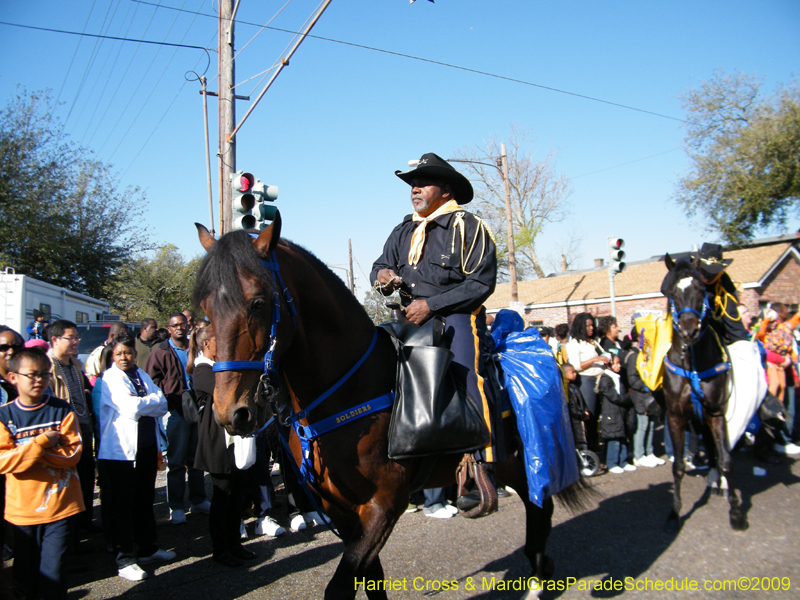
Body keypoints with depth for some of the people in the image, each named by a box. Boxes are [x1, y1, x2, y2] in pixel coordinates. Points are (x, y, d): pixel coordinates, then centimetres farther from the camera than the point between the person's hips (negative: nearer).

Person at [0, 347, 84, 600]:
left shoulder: (62, 410, -2)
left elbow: (72, 454, -7)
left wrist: (26, 449, -14)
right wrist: (42, 442, -19)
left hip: (60, 505, -2)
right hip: (22, 509, 2)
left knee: (53, 573, -1)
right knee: (25, 571, 16)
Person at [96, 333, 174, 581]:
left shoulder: (142, 375, 12)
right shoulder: (109, 378, -8)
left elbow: (162, 405, 2)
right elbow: (131, 409, -21)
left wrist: (141, 403, -12)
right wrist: (151, 401, -5)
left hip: (147, 447, 6)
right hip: (121, 449, -6)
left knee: (145, 500, 17)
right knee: (122, 504, 2)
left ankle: (148, 548, 30)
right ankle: (124, 560, 11)